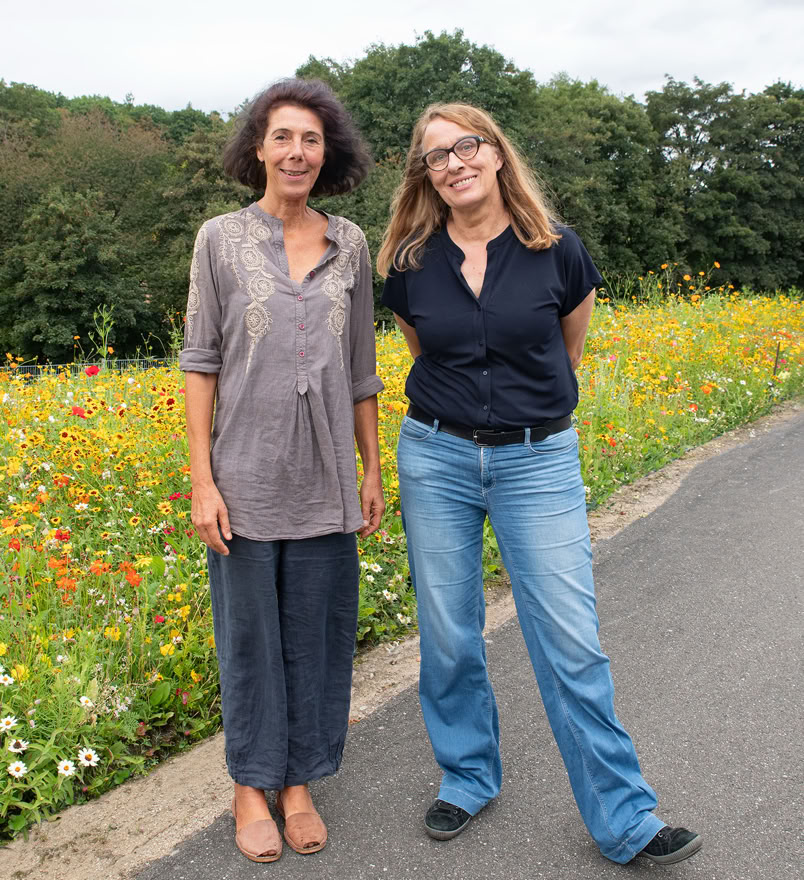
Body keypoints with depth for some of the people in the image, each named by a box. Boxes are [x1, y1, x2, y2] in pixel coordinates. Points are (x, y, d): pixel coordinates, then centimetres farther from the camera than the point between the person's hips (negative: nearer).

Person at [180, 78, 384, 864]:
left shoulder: (350, 245, 6)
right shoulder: (220, 238, -1)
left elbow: (360, 366, 10)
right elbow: (200, 360, -3)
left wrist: (372, 471, 9)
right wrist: (201, 480, -8)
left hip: (325, 480, 3)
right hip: (247, 474, -2)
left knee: (319, 632, 10)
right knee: (249, 633, 9)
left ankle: (300, 783, 29)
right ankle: (251, 786, 29)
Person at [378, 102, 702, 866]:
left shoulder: (555, 250, -5)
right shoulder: (410, 264, -1)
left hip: (538, 459, -1)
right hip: (437, 458, 2)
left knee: (571, 640, -1)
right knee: (447, 634, 9)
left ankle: (624, 819, 13)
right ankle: (468, 777, 32)